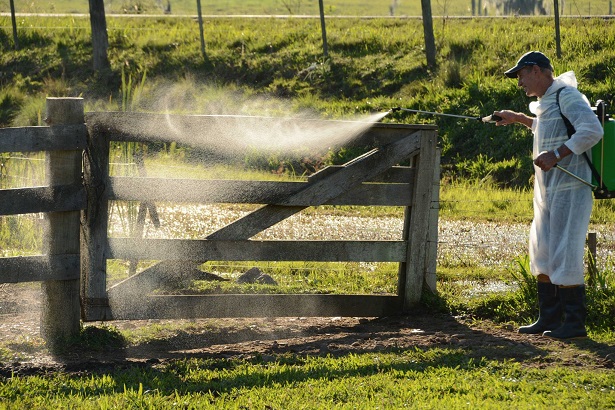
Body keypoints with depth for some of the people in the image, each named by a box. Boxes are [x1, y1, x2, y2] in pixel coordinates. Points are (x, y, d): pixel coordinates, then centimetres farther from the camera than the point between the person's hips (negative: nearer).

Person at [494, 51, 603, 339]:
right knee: (542, 254, 12)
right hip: (547, 190, 10)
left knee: (564, 255, -10)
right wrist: (518, 119, 36)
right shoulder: (546, 100, 17)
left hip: (569, 188, -10)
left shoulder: (566, 96, -13)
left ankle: (574, 323, -5)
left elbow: (592, 131, -26)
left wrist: (556, 155, -28)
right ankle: (549, 319, 19)